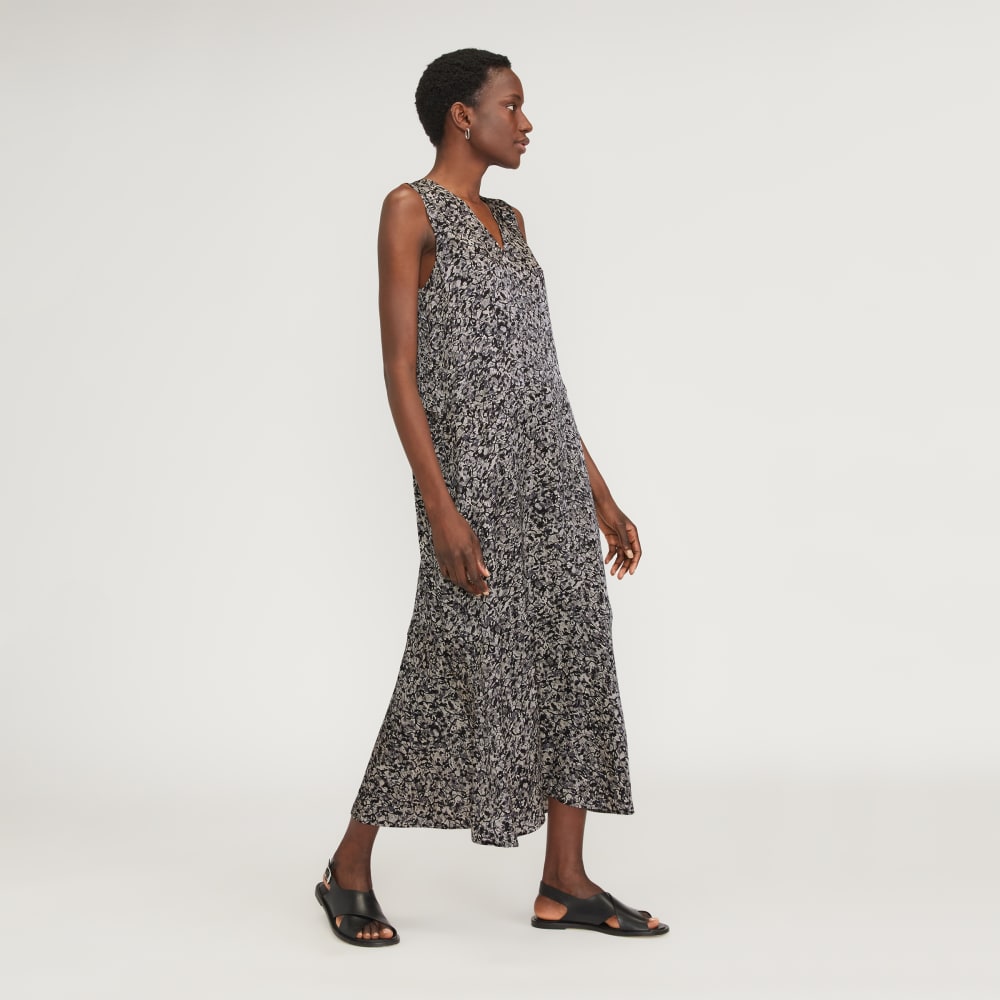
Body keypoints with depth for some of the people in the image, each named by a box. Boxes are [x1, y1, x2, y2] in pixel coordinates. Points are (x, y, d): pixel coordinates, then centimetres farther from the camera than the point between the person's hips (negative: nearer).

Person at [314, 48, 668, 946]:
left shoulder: (509, 222, 17)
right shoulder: (412, 208, -4)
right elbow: (399, 367, -11)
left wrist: (602, 496, 15)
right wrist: (441, 509, -19)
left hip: (554, 473, 8)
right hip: (475, 473, -7)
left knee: (574, 663, 5)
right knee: (458, 669, -3)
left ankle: (565, 882, 15)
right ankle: (350, 869, 14)